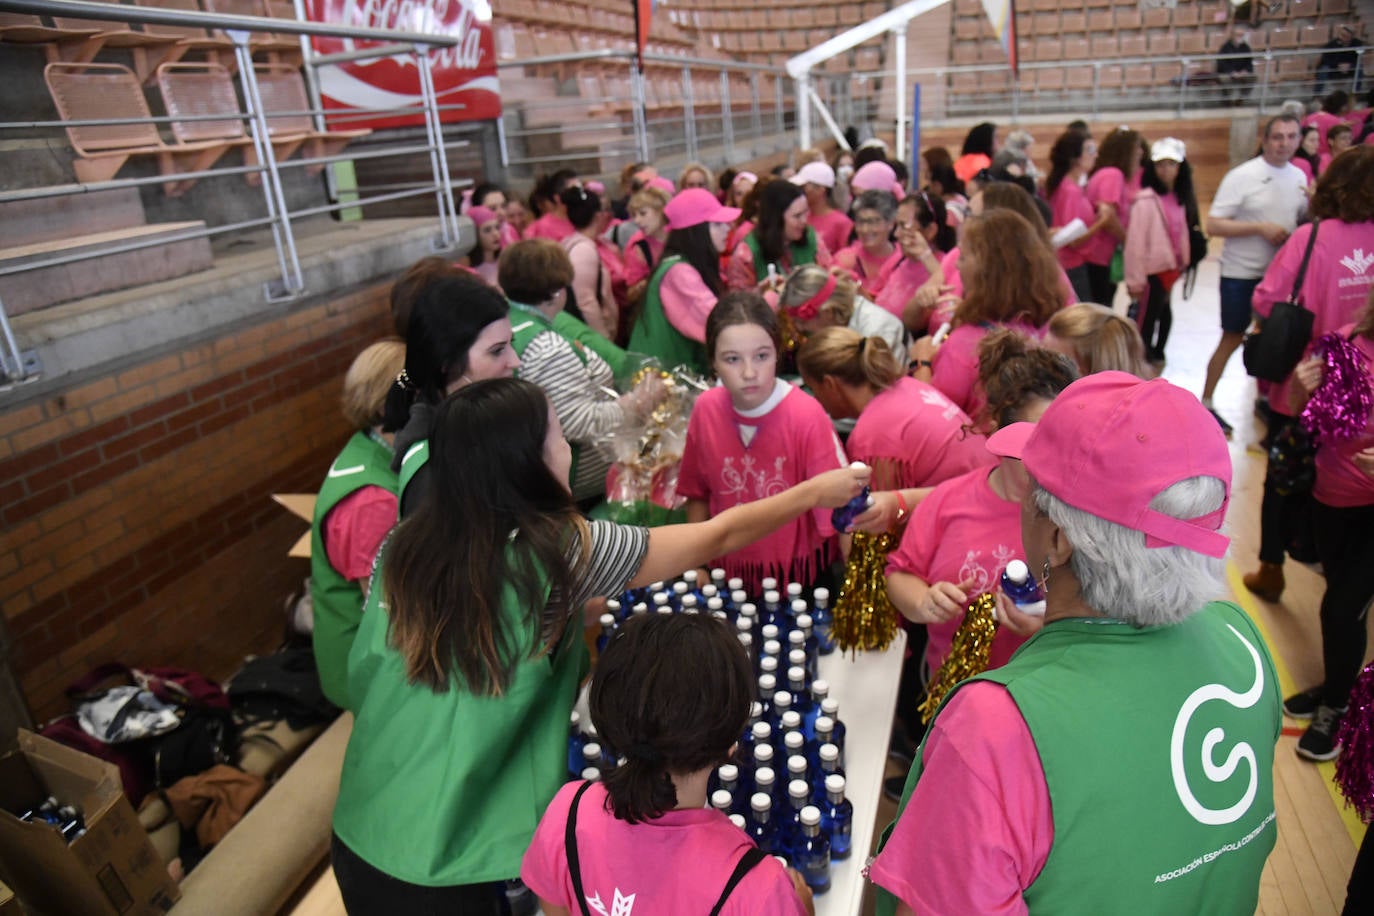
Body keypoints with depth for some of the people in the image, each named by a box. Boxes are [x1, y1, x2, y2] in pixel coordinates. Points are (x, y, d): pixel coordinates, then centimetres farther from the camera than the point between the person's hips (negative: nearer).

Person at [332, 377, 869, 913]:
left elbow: (361, 675, 5)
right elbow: (718, 537, -7)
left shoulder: (406, 544, -5)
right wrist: (815, 492, 9)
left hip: (359, 837, 6)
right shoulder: (559, 548, -19)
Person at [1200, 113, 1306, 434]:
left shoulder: (1299, 177, 6)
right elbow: (1213, 225, -16)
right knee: (1232, 339, 1)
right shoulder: (1242, 176, -12)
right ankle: (1205, 403, 13)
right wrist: (1260, 228, -23)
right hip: (1241, 274, -5)